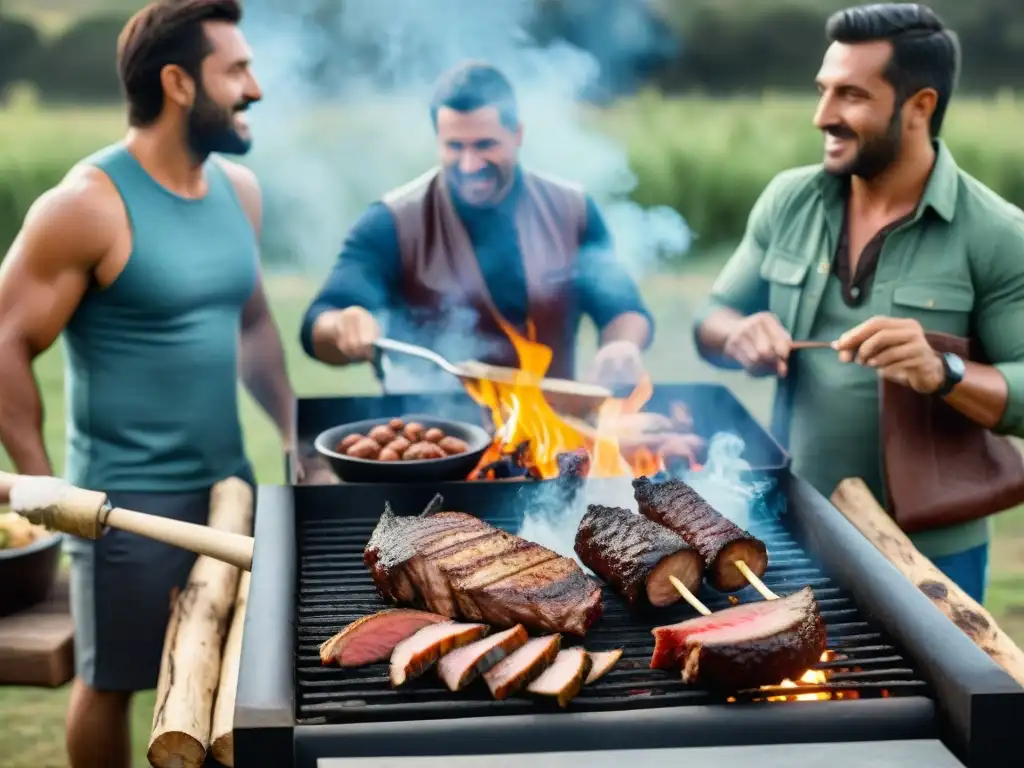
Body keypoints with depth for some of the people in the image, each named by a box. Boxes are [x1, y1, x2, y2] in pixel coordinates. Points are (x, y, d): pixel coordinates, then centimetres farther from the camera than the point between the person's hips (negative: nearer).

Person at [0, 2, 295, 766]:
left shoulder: (238, 189, 5)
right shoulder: (89, 204, -16)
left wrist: (295, 431, 9)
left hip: (228, 480, 6)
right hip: (129, 495, -6)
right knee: (112, 681, 9)